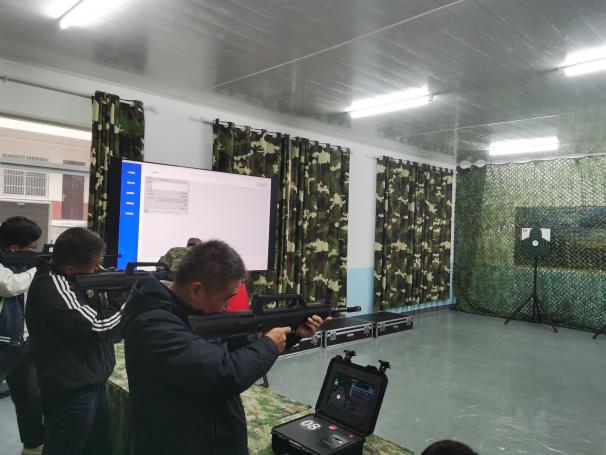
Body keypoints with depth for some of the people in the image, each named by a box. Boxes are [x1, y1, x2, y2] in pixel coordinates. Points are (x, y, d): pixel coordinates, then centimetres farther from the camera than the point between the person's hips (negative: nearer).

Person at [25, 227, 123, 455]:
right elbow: (96, 326, -24)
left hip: (93, 384, 9)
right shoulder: (52, 286, -24)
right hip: (72, 393, -9)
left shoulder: (73, 280, 5)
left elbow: (99, 313, 10)